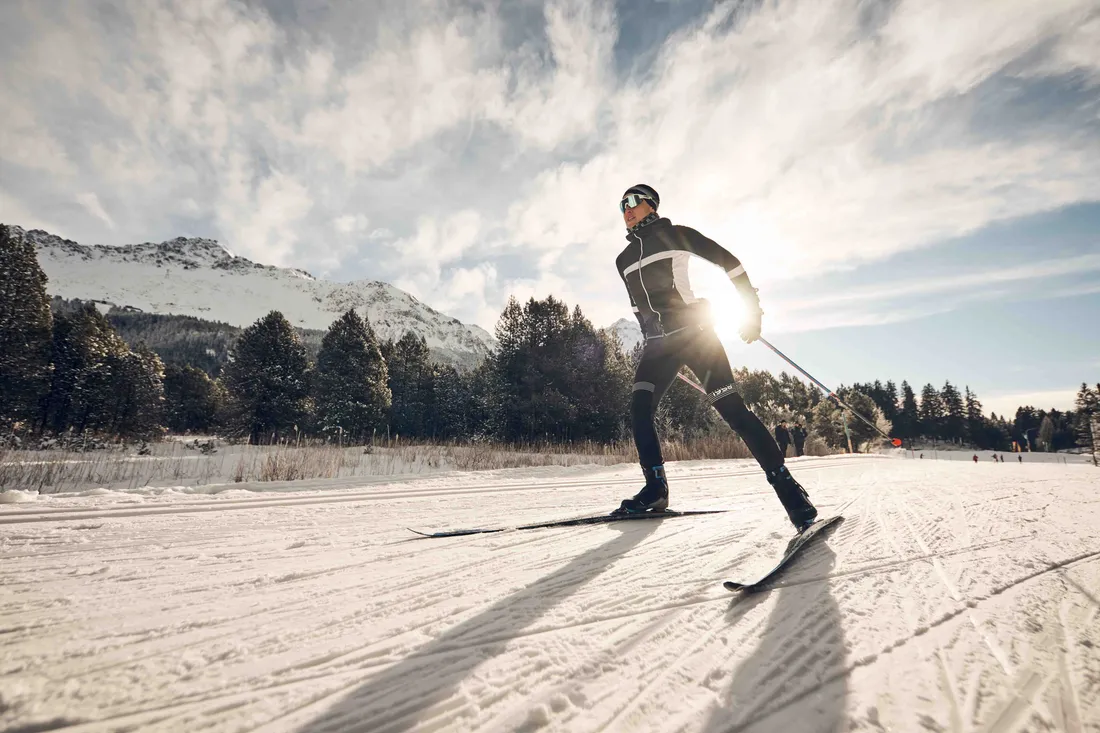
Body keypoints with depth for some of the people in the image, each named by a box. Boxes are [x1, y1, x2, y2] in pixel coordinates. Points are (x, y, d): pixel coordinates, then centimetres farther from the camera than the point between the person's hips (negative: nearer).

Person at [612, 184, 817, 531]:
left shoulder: (675, 234, 3)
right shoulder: (623, 260, 19)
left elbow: (729, 261, 3)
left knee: (732, 408, -13)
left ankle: (786, 486, -8)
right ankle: (655, 489, -6)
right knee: (639, 407, -13)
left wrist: (751, 309, -1)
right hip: (657, 344, 5)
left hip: (693, 332, -5)